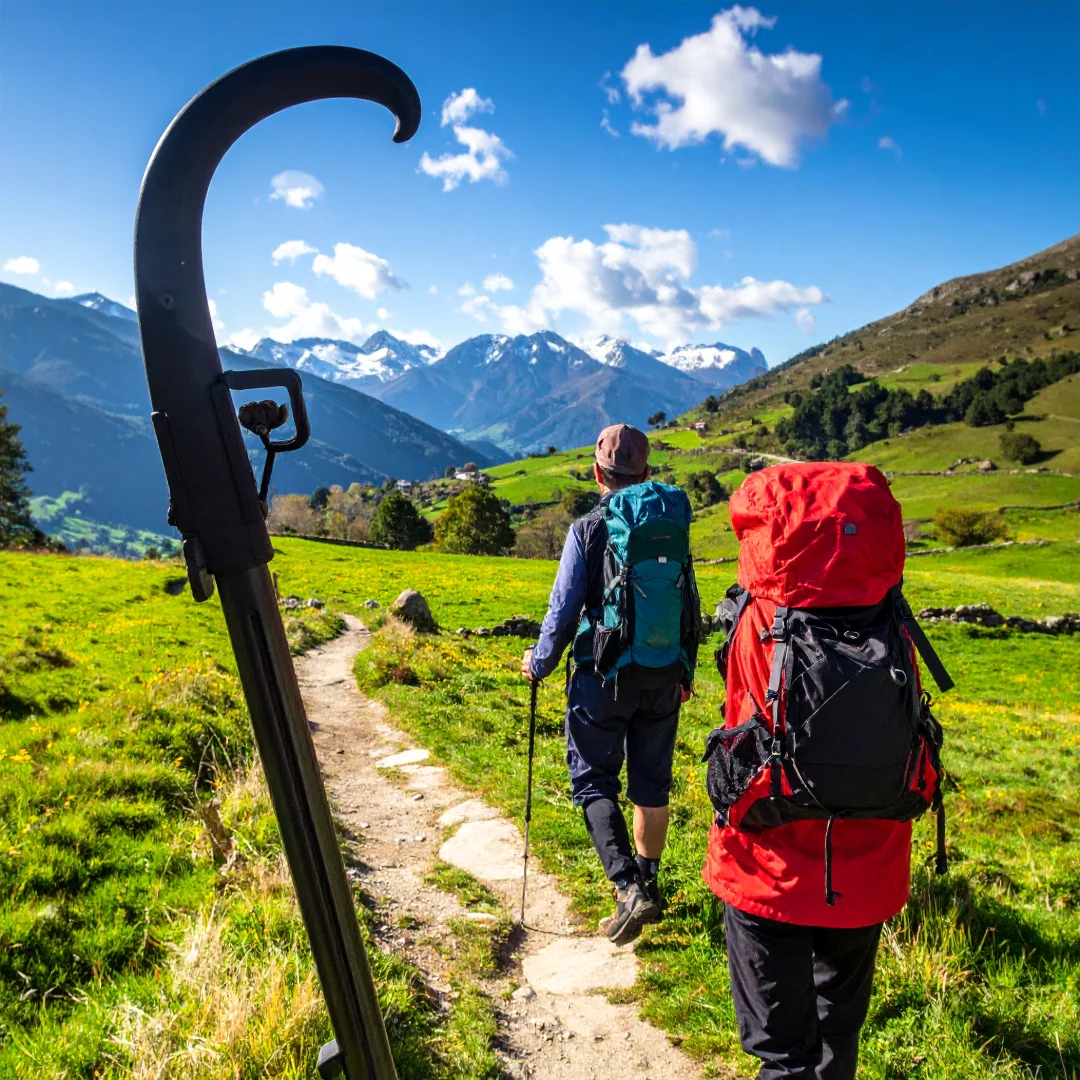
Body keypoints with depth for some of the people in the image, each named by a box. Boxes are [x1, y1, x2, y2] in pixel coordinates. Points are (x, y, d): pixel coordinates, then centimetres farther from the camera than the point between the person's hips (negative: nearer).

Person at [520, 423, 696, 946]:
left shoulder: (587, 530, -11)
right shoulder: (672, 526, 2)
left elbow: (564, 609, -10)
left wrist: (539, 664, 6)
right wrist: (684, 672, 19)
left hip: (603, 677, -4)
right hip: (662, 679, 5)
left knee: (594, 781, 7)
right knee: (652, 784, 16)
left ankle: (628, 888, -7)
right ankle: (647, 884, 31)